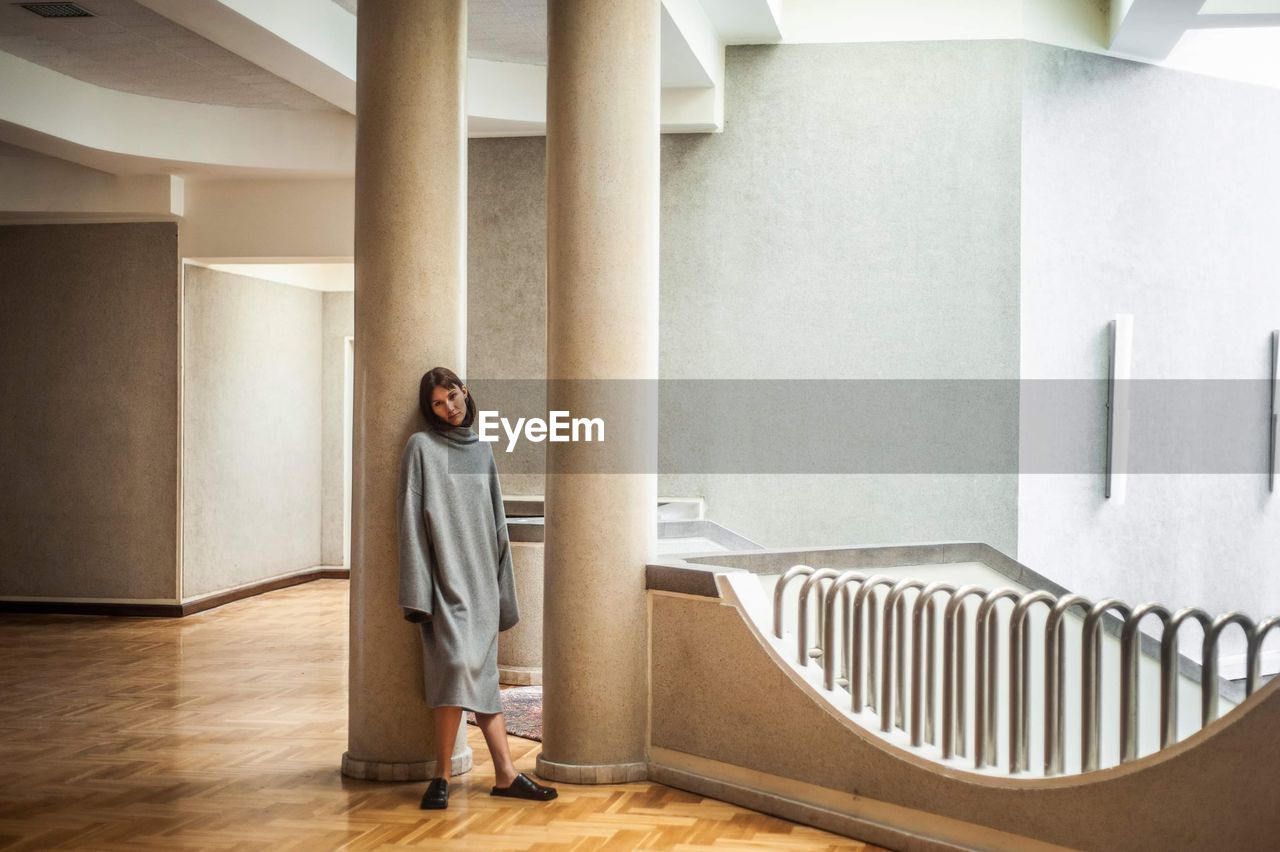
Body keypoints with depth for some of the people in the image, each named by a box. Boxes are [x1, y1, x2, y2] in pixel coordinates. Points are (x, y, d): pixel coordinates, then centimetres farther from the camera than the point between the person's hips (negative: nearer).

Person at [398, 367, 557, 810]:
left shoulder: (482, 449, 16)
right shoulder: (422, 447, -1)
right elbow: (411, 517, -7)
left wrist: (502, 581, 14)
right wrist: (417, 589, -15)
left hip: (480, 573, 6)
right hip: (446, 573, -6)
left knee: (482, 672, 7)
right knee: (457, 662, -19)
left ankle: (505, 774, 7)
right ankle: (442, 776, -12)